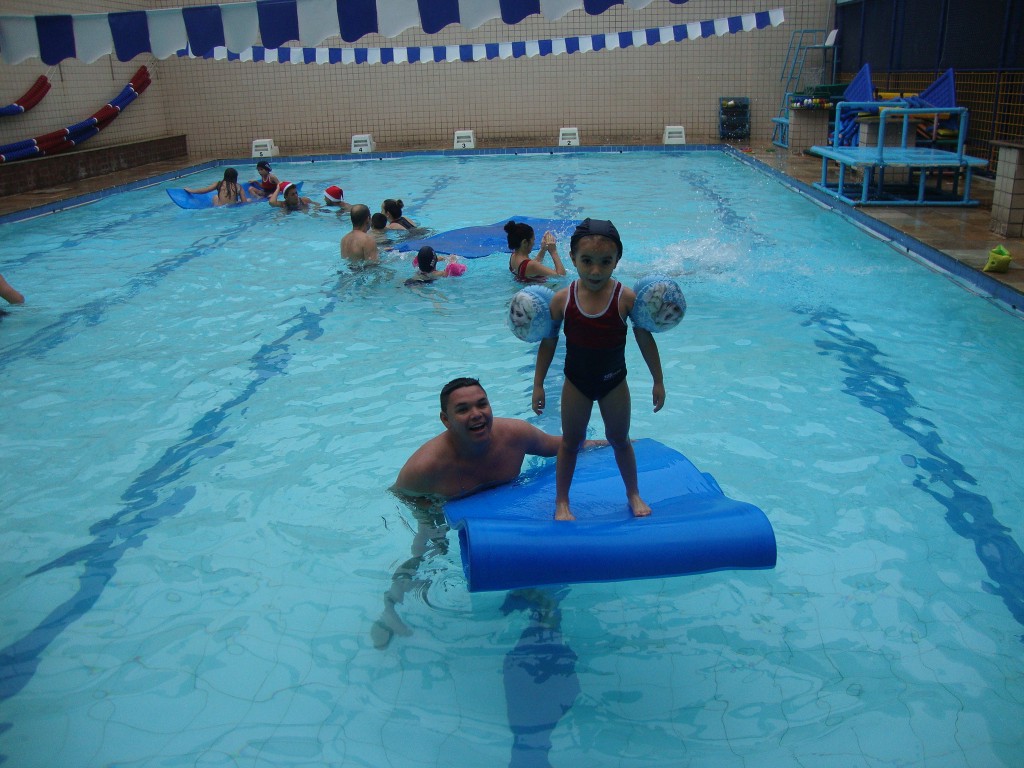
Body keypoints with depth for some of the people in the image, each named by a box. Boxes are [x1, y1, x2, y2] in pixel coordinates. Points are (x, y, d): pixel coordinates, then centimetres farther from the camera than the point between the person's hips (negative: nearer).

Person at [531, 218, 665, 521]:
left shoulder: (626, 298, -19)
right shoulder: (562, 299, -16)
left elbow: (645, 340, -6)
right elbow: (548, 342, -4)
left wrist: (658, 380, 0)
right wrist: (538, 384, 0)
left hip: (613, 382, 0)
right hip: (576, 382, 0)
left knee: (619, 439, 18)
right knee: (570, 441, 14)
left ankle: (633, 494, 39)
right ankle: (562, 502, 29)